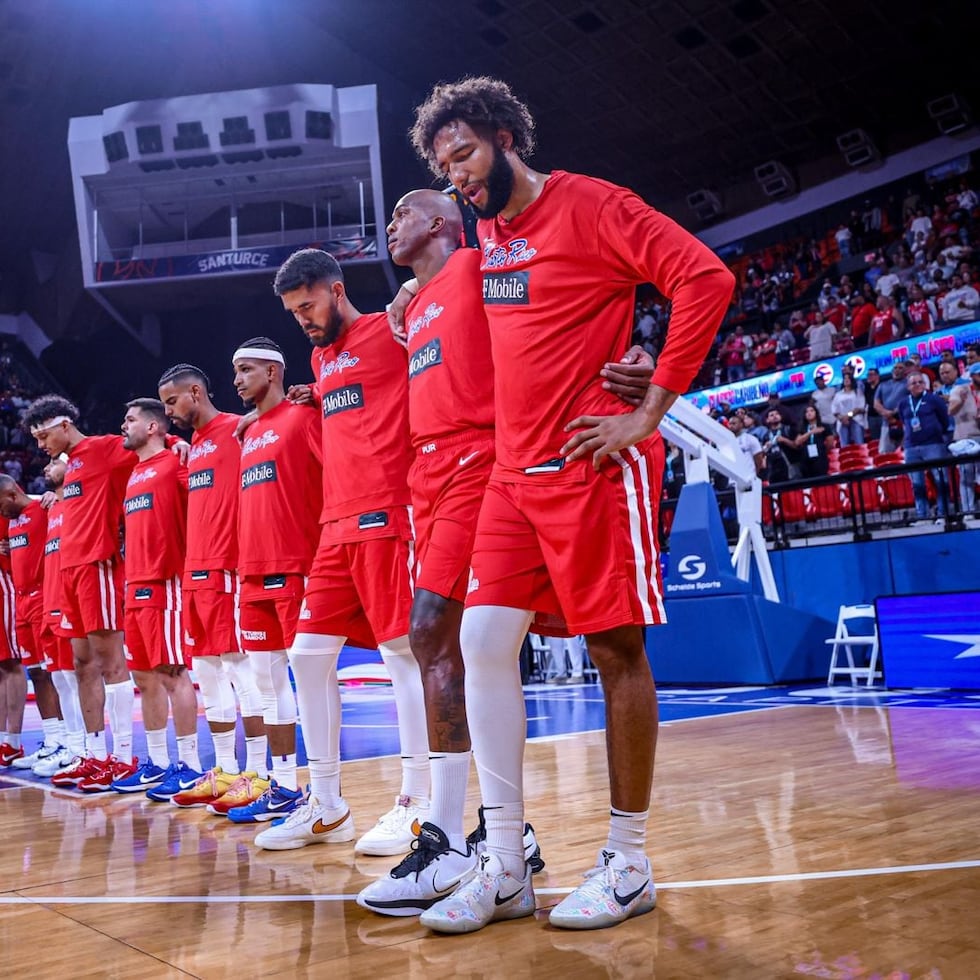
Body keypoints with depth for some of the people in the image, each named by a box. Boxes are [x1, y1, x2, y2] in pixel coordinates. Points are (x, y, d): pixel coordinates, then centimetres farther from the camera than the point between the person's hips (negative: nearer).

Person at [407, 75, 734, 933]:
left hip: (592, 468, -7)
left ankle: (629, 863, 14)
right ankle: (505, 868, 8)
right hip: (515, 473, 8)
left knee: (617, 649, 0)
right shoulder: (488, 232, 17)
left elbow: (706, 279, -15)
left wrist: (652, 411, -16)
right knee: (484, 641, 0)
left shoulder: (589, 204, -6)